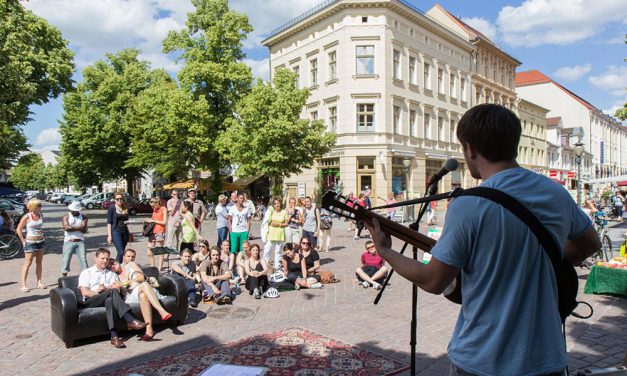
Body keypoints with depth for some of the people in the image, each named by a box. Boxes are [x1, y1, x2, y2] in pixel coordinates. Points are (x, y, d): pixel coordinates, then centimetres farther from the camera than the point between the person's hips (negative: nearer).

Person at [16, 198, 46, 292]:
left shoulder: (41, 215, 4)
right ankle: (23, 285, 0)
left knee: (39, 262, 10)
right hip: (30, 242, -6)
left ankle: (39, 282, 18)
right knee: (28, 263, -5)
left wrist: (42, 235, 9)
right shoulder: (27, 217, -11)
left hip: (40, 241, 6)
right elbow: (18, 229, -6)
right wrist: (23, 241, -8)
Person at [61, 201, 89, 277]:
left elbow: (84, 229, -6)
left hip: (80, 242, 1)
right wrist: (79, 228, -8)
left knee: (83, 259, -4)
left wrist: (72, 227, -10)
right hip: (68, 242, 0)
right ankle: (64, 278, 15)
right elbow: (67, 228, -13)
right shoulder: (66, 217, 4)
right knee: (65, 260, 3)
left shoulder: (83, 217, 7)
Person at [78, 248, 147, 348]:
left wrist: (106, 290, -12)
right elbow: (84, 292, 1)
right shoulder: (86, 273, 18)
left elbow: (118, 290, 9)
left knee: (110, 300, -38)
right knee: (112, 292, -34)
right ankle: (130, 320, -45)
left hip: (108, 299, 2)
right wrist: (109, 291, -9)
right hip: (91, 301, -2)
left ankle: (114, 336, -52)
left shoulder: (112, 275, 25)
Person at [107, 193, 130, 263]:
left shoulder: (125, 208, 11)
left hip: (125, 231, 5)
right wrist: (109, 235, -12)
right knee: (120, 252, -13)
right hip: (116, 231, -5)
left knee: (121, 252, 7)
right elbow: (109, 223, -6)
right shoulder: (112, 208, -4)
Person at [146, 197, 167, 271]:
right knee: (149, 253, 6)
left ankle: (159, 269, 3)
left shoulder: (164, 209, -5)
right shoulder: (154, 210, 15)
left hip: (160, 232, -7)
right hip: (152, 232, 7)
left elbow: (164, 222, -12)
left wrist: (153, 221, -10)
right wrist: (149, 220, 6)